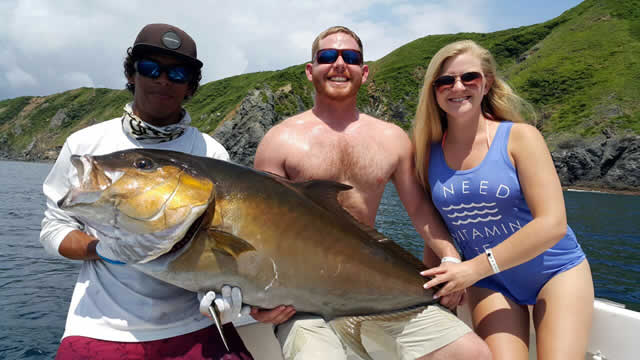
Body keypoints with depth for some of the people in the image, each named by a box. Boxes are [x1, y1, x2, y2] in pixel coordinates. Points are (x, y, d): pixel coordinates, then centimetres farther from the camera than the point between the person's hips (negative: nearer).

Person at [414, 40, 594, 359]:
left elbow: (553, 224, -20)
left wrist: (476, 267, -23)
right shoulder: (430, 153, -4)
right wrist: (437, 282, -3)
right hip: (490, 284, 2)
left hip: (556, 271, -1)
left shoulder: (520, 137, -12)